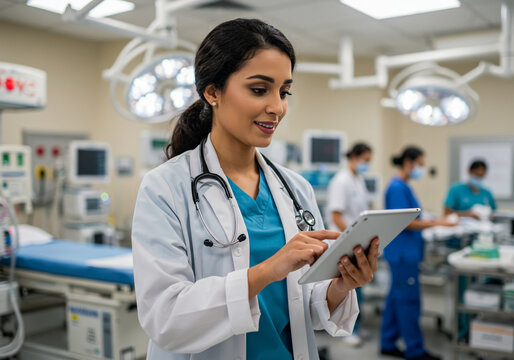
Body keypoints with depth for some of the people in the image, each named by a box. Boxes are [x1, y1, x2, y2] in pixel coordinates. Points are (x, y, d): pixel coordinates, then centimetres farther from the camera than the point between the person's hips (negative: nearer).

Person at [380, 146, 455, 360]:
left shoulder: (404, 187, 14)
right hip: (402, 252, -10)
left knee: (396, 297, 14)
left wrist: (431, 223, 14)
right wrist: (436, 223, -18)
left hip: (405, 252, 10)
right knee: (409, 300, -2)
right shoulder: (397, 188, -16)